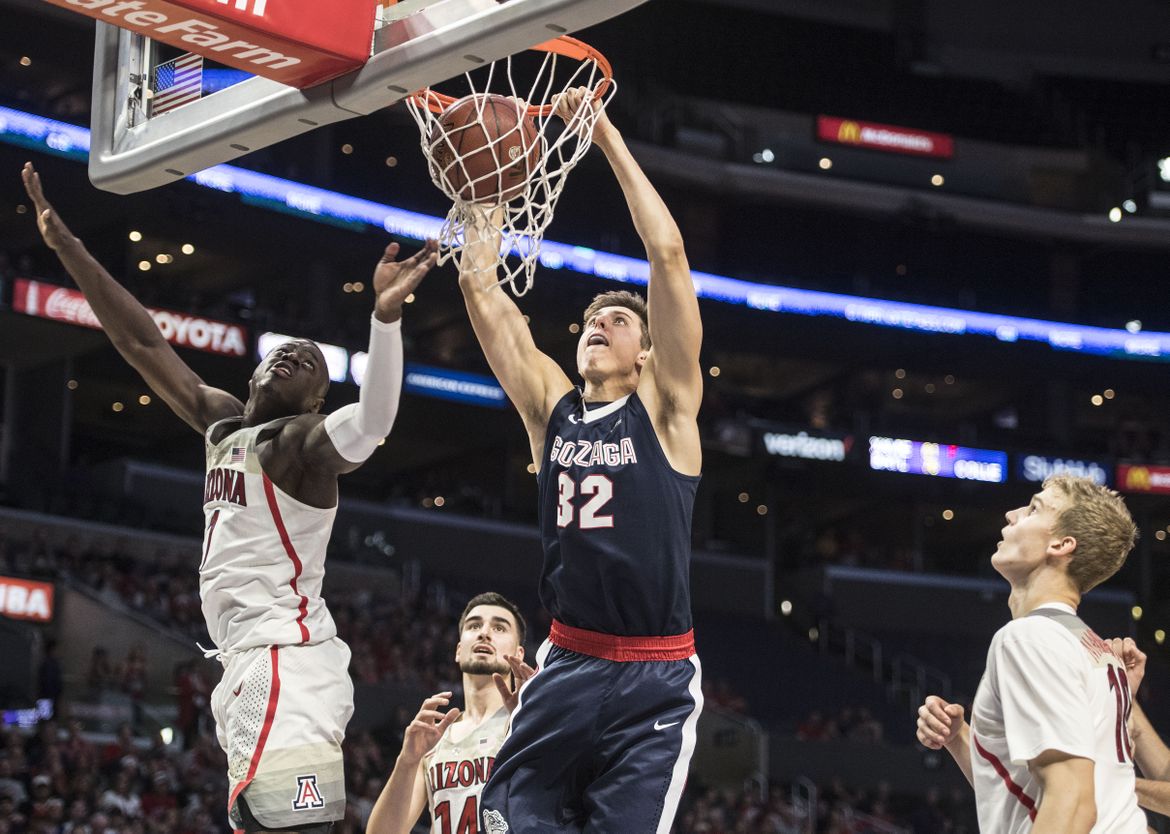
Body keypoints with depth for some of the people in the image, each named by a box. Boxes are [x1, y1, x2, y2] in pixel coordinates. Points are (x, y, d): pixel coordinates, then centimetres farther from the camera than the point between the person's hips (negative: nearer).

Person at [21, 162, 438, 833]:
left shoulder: (302, 441, -6)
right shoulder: (224, 424, 18)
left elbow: (373, 419, -29)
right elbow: (142, 342, 22)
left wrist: (387, 312, -44)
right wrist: (68, 247, 20)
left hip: (285, 665, -9)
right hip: (251, 666, 9)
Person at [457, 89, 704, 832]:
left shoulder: (665, 408, -1)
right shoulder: (551, 405, 10)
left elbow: (669, 255, -9)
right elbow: (483, 292, 6)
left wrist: (607, 136, -8)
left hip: (655, 679, -4)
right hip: (567, 665, 4)